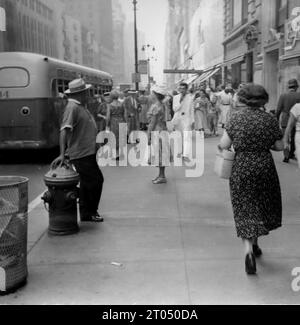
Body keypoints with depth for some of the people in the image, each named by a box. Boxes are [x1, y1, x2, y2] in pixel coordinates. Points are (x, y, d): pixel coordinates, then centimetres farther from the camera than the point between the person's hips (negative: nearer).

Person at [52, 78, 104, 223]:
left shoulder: (82, 106, 13)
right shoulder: (72, 107, -18)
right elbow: (64, 130, -26)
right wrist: (62, 154, -34)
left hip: (87, 152, 10)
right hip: (81, 153, -10)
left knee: (86, 183, 15)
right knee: (96, 180, -5)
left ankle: (85, 213, 26)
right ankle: (90, 212, 10)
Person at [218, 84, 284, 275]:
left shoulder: (237, 118, -6)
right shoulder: (270, 120, -4)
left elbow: (223, 145, -8)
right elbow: (280, 146, 1)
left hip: (241, 169, -1)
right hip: (265, 168, 1)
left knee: (245, 209, 4)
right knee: (263, 206, 20)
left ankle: (249, 250, -11)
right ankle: (255, 243, 33)